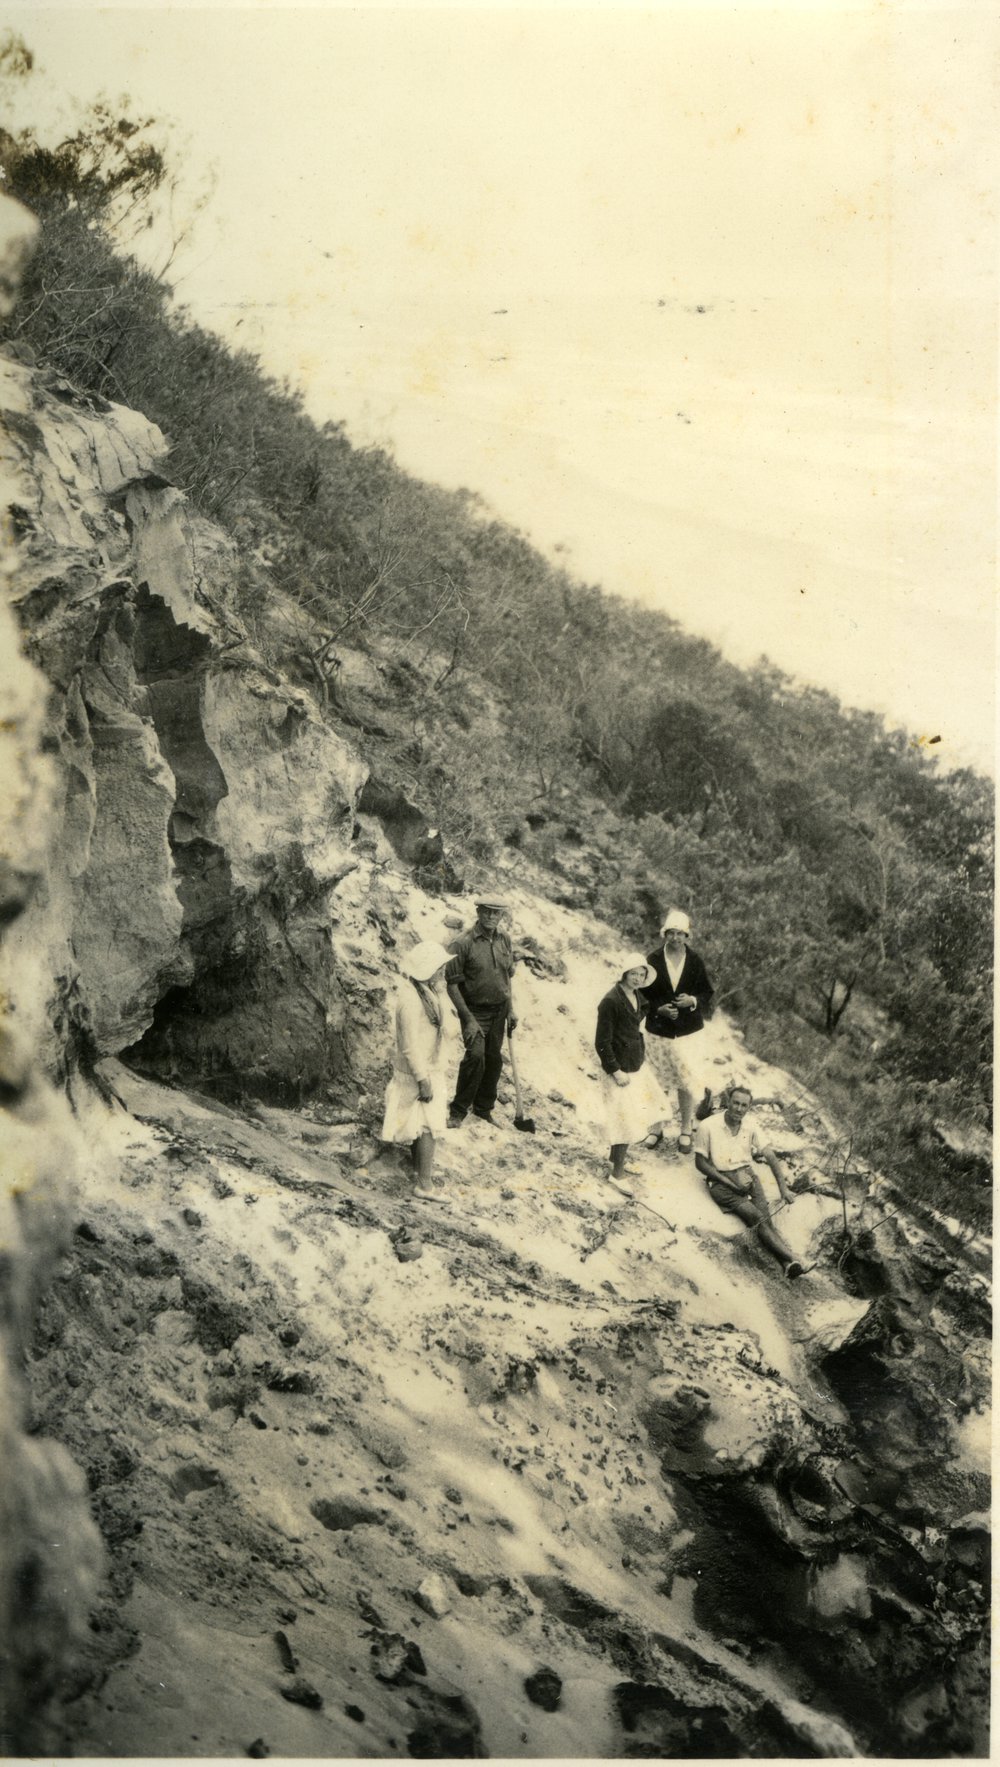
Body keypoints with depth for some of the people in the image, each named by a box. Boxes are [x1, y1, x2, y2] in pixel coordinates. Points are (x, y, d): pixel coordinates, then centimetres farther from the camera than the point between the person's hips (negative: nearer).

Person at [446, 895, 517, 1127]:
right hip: (474, 1010, -6)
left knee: (494, 1059, 8)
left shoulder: (504, 941, 4)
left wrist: (511, 1010, 11)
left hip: (498, 1011, 6)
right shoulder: (464, 943, -15)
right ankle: (458, 1111, -7)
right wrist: (469, 1019, -16)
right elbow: (452, 984, -14)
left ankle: (483, 1110, 26)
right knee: (476, 1054, -20)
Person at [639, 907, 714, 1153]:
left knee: (687, 1083, 5)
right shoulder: (653, 960, -6)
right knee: (658, 1083, 11)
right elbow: (643, 994, -1)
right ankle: (657, 1128, 28)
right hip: (658, 1031, 0)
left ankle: (685, 1131, 20)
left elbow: (707, 993, 2)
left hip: (689, 1032, 0)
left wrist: (693, 1001, -18)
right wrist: (659, 1008, -17)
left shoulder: (695, 961, -5)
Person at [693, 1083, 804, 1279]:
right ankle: (790, 1258, -40)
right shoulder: (708, 1127, -6)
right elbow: (700, 1162, -2)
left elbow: (771, 1156, 6)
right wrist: (730, 1183, -10)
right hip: (720, 1180, -4)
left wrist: (783, 1189, -6)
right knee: (758, 1218, -26)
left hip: (746, 1176, 4)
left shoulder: (750, 1126, 6)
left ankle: (787, 1262, -39)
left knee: (764, 1218, -23)